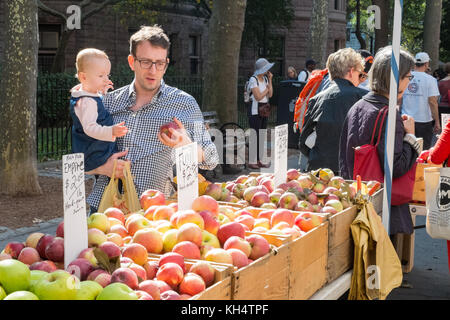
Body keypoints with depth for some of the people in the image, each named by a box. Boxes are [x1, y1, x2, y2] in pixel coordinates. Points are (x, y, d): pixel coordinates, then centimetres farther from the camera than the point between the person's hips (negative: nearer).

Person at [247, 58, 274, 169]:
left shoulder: (265, 79, 11)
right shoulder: (253, 79, -12)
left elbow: (270, 95, 5)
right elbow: (258, 97, -18)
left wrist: (270, 80, 1)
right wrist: (266, 89, -5)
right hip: (255, 111, -8)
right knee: (255, 136, -8)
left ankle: (259, 160, 15)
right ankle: (252, 161, -4)